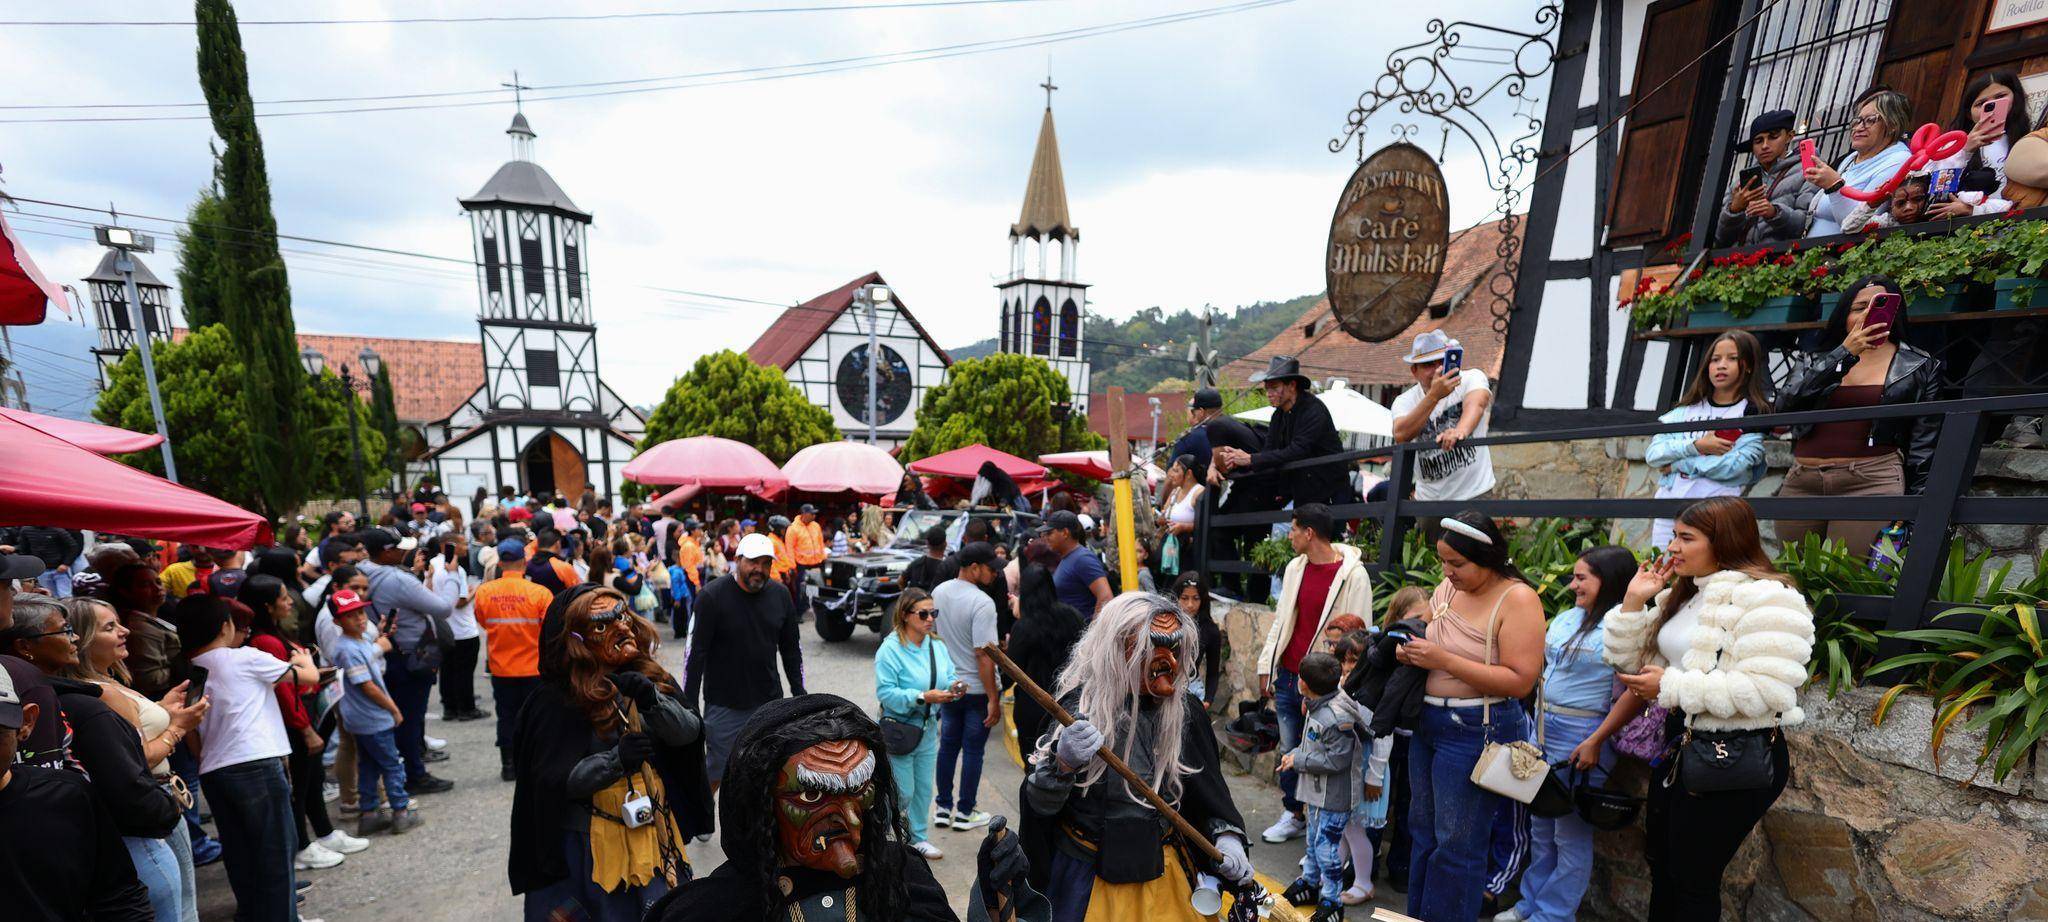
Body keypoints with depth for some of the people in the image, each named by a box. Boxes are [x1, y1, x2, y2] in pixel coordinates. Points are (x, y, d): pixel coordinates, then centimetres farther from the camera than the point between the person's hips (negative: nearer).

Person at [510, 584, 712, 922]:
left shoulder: (650, 677, -1)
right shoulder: (557, 702, -14)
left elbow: (689, 734, -8)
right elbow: (552, 782, -14)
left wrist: (653, 700, -24)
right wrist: (615, 759, -28)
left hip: (655, 832, 5)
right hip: (592, 845, -4)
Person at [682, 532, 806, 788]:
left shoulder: (780, 595, 0)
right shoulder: (712, 596, -13)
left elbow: (791, 649, 8)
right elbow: (696, 652, -11)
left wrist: (799, 695, 7)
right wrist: (689, 704, -11)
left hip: (770, 702, 4)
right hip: (724, 705, -3)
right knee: (715, 771, 11)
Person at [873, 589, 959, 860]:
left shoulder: (938, 645, -1)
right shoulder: (890, 650, -19)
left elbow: (949, 677, 7)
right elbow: (886, 693, -22)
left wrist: (953, 688, -16)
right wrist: (923, 697, -29)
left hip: (928, 728, 6)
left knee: (924, 788, 15)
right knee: (903, 791, 3)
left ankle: (918, 837, 35)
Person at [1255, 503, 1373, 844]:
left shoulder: (1353, 575, -12)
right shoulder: (1294, 568, 6)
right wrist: (1266, 668, 12)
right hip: (1287, 678, 6)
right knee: (1289, 751, 16)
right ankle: (1293, 815, 33)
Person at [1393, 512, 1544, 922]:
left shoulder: (1517, 599, -15)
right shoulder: (1446, 589, 5)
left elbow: (1520, 681, -20)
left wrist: (1445, 660, -24)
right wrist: (1408, 652, -4)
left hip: (1477, 730, -7)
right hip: (1427, 721, 7)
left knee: (1456, 844, 4)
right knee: (1423, 832, 18)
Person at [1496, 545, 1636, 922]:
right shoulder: (1565, 618, 9)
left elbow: (1634, 695, -19)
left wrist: (1595, 742, -21)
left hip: (1580, 737, -8)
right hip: (1543, 729, 8)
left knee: (1571, 833, 5)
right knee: (1540, 826, 17)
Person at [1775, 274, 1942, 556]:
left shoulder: (1919, 367, 11)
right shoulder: (1819, 360, 14)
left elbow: (1923, 446, 7)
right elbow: (1787, 403, -7)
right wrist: (1845, 353, -13)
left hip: (1871, 482, -2)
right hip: (1801, 484, 2)